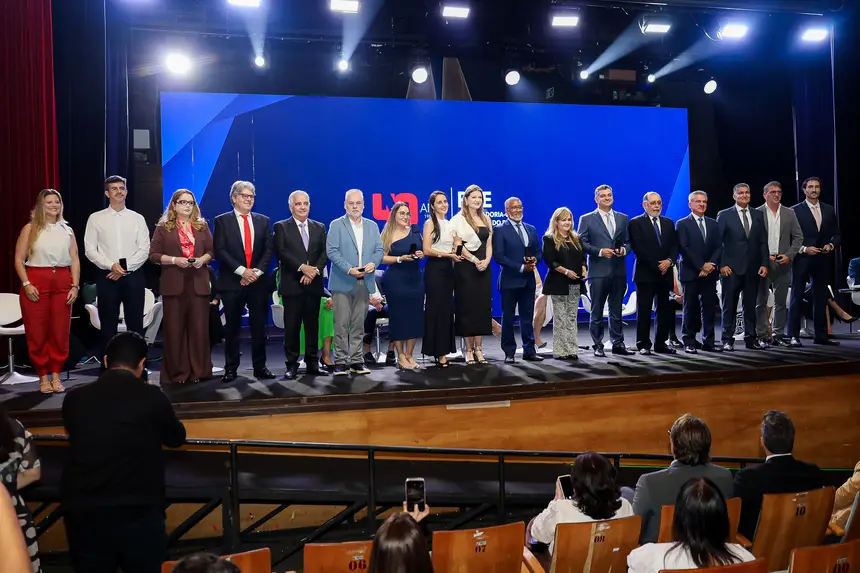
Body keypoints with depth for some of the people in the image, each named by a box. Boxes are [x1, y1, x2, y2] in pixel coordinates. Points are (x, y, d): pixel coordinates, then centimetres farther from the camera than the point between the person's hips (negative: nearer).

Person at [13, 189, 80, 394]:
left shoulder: (67, 230, 12)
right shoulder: (30, 228, 5)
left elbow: (75, 260, 8)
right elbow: (19, 259, 1)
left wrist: (75, 286, -1)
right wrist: (26, 284, -9)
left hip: (62, 283, 2)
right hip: (36, 281, -2)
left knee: (60, 331, 2)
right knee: (37, 331, 0)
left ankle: (56, 375, 12)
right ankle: (43, 377, 9)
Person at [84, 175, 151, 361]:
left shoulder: (137, 218, 7)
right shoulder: (96, 218, 5)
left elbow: (144, 250, 0)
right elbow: (90, 250, 0)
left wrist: (126, 268, -11)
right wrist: (111, 266, -13)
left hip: (133, 276, 1)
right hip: (107, 277, 0)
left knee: (135, 324, 4)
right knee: (108, 325, 4)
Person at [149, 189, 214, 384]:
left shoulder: (202, 226, 12)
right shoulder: (163, 227, 4)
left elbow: (211, 250, 11)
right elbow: (153, 254, 0)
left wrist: (203, 259, -9)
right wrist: (175, 260, -14)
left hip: (198, 283, 2)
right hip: (174, 284, -2)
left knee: (199, 327, 2)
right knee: (174, 329, 1)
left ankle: (199, 370, 10)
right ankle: (177, 372, 9)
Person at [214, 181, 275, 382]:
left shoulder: (263, 221, 12)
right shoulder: (222, 221, 3)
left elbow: (269, 249, 4)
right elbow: (220, 251, -6)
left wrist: (257, 271, -10)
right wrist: (241, 270, -15)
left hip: (259, 281, 2)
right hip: (232, 281, -2)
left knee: (259, 326, 4)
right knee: (232, 327, 4)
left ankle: (260, 366, 11)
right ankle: (231, 368, 12)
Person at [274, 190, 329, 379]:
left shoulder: (319, 227, 14)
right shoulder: (281, 227, 5)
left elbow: (325, 252, 5)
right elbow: (282, 252, -8)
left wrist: (315, 270, -12)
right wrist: (302, 267, -17)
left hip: (314, 284, 3)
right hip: (292, 284, -3)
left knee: (312, 324, 6)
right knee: (292, 326, -1)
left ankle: (312, 363, 13)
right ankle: (292, 365, 4)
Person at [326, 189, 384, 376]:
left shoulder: (372, 226, 15)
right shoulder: (336, 225, 2)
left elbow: (379, 250, 11)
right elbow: (331, 251, -7)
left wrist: (373, 263, -11)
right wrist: (349, 269, -18)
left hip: (365, 282, 4)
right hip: (343, 282, -4)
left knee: (358, 324, 7)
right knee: (341, 324, -4)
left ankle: (356, 361, 13)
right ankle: (340, 361, 2)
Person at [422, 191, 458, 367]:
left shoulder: (449, 224, 15)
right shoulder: (430, 223, -4)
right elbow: (427, 250, -12)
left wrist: (455, 256, 2)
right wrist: (447, 254, -13)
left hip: (448, 268, 7)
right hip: (435, 269, -7)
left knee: (447, 309, 5)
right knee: (436, 309, -4)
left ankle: (443, 351, 10)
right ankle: (438, 352, 1)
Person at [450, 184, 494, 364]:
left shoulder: (486, 219, 14)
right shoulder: (459, 219, -1)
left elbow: (489, 244, 10)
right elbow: (458, 245, -9)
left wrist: (486, 261, -7)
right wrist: (475, 260, -16)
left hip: (484, 268, 5)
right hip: (466, 267, -5)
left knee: (482, 306, 3)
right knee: (467, 306, -2)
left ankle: (479, 348, 9)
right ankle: (469, 349, 3)